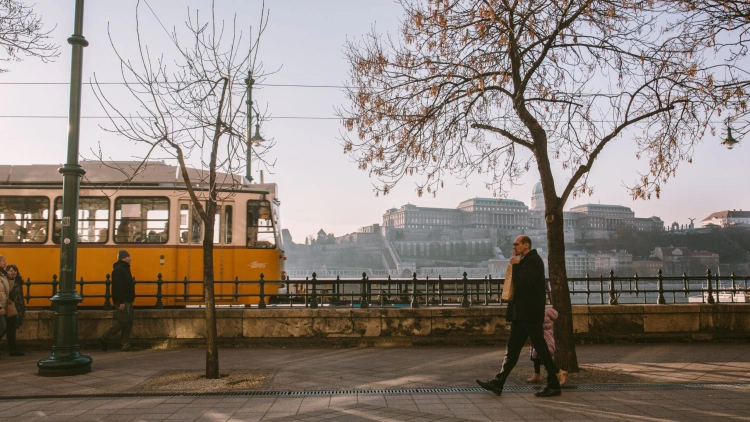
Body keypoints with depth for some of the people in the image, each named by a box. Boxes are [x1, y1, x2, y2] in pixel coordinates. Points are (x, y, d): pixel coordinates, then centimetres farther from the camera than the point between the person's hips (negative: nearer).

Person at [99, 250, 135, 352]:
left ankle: (126, 345, 6)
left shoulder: (125, 268, 17)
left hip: (127, 301, 10)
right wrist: (121, 302, -26)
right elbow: (118, 287, -22)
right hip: (122, 301, -10)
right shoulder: (119, 270, -14)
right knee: (122, 322, -7)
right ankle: (103, 339, 4)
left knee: (128, 323, 6)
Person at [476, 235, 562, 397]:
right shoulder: (523, 261, 18)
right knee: (512, 349, 8)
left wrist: (515, 265, -12)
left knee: (541, 349, -2)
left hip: (530, 314, -10)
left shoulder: (534, 261, -11)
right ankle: (498, 383, 9)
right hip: (520, 314, 10)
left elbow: (523, 282, -22)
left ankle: (554, 385, 8)